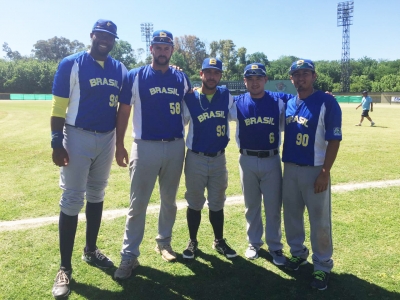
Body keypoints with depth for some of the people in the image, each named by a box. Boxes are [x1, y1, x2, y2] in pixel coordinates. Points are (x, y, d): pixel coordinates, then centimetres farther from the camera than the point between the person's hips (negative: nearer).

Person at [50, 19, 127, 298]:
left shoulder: (120, 69, 6)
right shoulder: (71, 64, -6)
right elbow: (58, 107, -8)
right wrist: (57, 143, -15)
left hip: (107, 139, 5)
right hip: (78, 138, -5)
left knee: (97, 195, 15)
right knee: (72, 200, -4)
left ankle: (91, 250, 32)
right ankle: (65, 268, 8)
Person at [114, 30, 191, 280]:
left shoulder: (182, 78, 7)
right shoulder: (135, 76, 0)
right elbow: (123, 112, 0)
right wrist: (119, 145, -4)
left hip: (176, 147, 3)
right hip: (145, 147, -3)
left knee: (169, 200, 14)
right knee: (138, 203, 0)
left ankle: (164, 242, 32)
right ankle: (130, 255, 9)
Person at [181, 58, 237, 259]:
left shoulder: (226, 96, 1)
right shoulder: (190, 99, -7)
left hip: (219, 158, 2)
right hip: (195, 159, -2)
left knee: (217, 203, 14)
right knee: (194, 203, 10)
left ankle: (219, 241, 30)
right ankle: (192, 242, 27)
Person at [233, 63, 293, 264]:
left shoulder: (279, 100, -3)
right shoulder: (237, 102, -1)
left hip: (272, 160, 0)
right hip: (247, 161, 1)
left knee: (273, 207, 7)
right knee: (251, 205, 14)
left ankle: (275, 247, 23)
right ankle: (254, 243, 30)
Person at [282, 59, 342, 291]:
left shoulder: (327, 102, -9)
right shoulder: (289, 104, 9)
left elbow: (334, 140, -12)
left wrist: (325, 172, -16)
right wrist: (285, 163, 11)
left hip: (314, 170, -6)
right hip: (290, 168, 6)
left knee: (319, 220, 3)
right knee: (291, 215, 16)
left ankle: (323, 266, 17)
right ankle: (298, 253, 35)